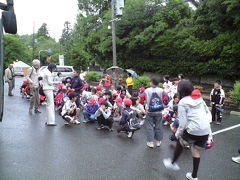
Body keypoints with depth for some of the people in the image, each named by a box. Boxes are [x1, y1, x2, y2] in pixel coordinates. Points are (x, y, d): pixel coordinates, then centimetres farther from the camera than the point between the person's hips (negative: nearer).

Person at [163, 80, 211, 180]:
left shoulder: (182, 102, -6)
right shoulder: (199, 98, 11)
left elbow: (183, 122, -9)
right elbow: (207, 111, 13)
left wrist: (177, 134, 3)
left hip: (193, 130, -5)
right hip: (206, 130, 6)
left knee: (180, 142, 22)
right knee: (196, 150, 20)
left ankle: (173, 163, 35)